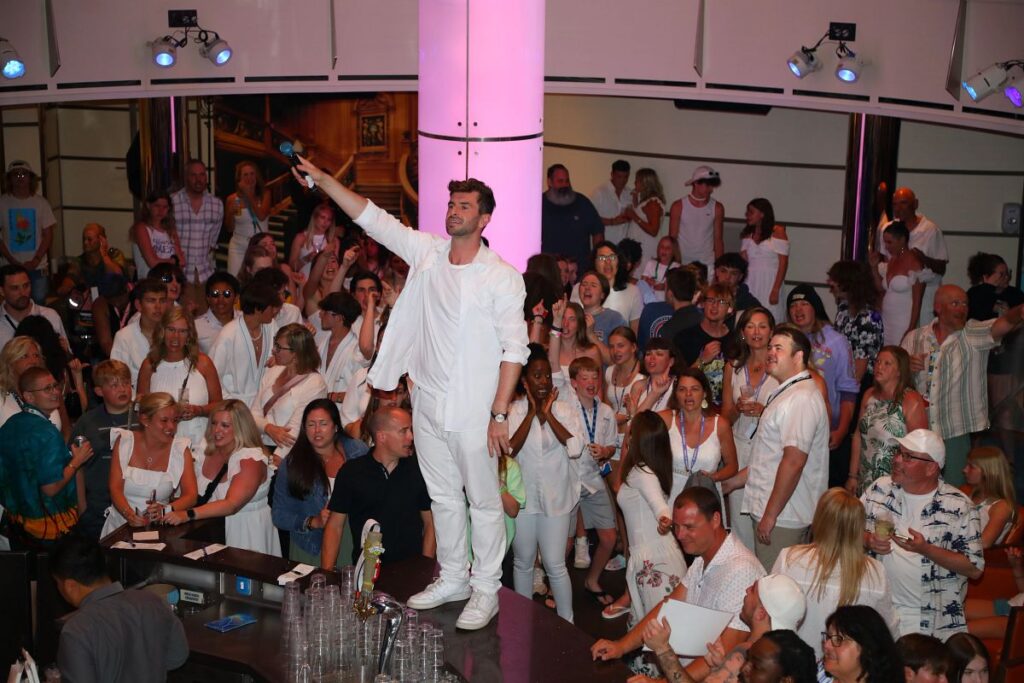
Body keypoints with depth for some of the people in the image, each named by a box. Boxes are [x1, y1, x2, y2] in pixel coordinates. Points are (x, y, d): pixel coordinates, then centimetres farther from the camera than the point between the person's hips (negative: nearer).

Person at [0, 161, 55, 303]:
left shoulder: (40, 202, 2)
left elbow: (48, 236, 2)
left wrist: (36, 260, -9)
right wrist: (12, 261, -10)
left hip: (38, 267, 0)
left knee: (39, 301, -1)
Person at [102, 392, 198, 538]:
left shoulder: (181, 449, 1)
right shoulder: (124, 441, 1)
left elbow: (191, 496, -4)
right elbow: (115, 488, -5)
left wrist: (165, 510, -24)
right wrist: (129, 515, -25)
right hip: (120, 525, 0)